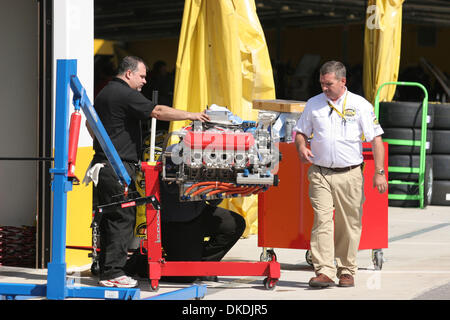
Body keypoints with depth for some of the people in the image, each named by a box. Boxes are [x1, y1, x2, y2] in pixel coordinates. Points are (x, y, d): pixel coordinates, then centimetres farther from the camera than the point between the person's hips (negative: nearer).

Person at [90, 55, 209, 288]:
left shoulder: (104, 93, 19)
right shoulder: (125, 95, -13)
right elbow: (157, 112, -20)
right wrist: (191, 115, -16)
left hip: (102, 163, 10)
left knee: (109, 219, 12)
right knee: (122, 218, -8)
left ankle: (106, 269, 14)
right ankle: (113, 272, -9)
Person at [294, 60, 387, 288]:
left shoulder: (360, 105, 0)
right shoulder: (313, 104, 9)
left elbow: (376, 139, -1)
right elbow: (301, 131, 19)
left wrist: (379, 172, -8)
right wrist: (301, 147, -4)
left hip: (350, 175, -1)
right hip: (320, 174, 1)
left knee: (349, 226, 3)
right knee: (322, 221, -10)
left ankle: (346, 271, 14)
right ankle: (324, 271, -14)